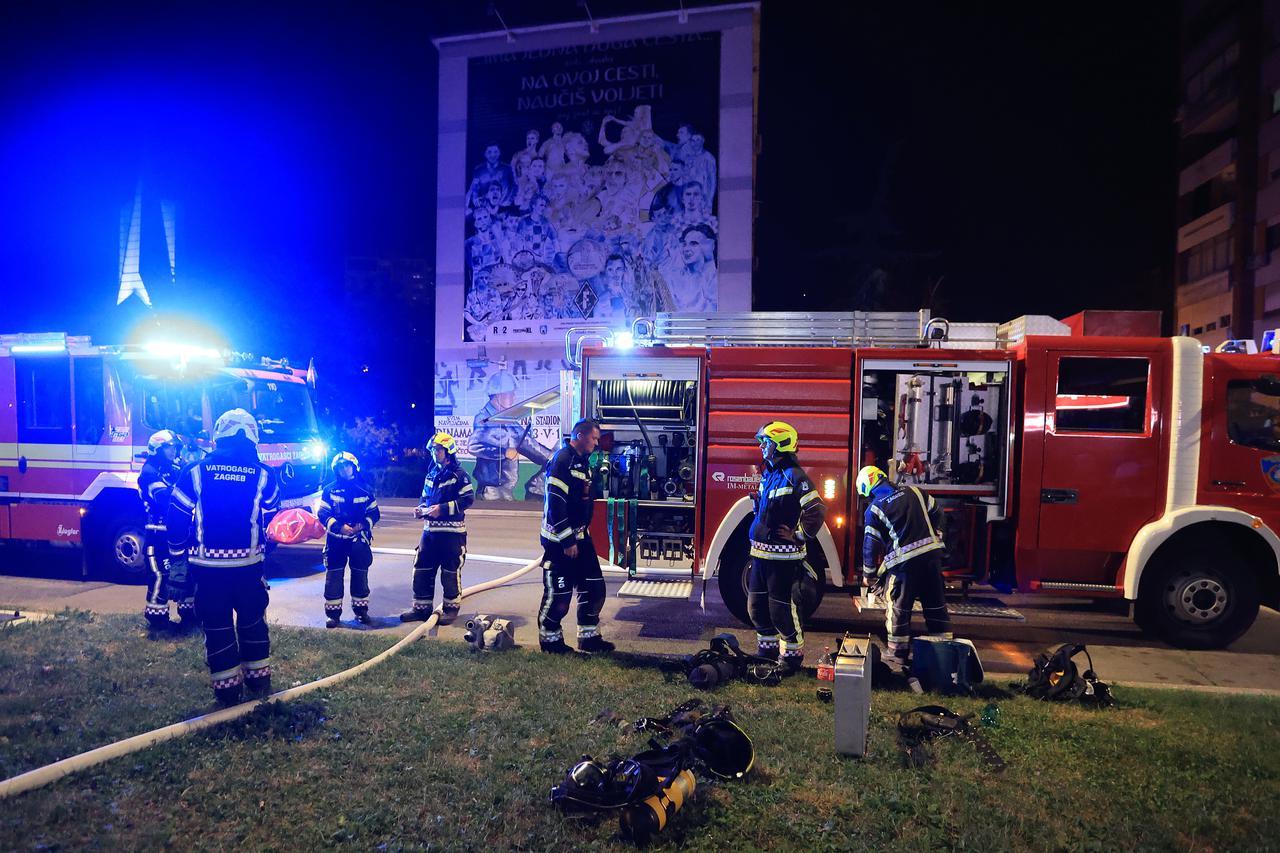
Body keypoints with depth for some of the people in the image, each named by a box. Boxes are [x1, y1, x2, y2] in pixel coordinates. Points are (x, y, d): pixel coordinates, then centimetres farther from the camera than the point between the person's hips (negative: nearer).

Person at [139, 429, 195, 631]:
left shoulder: (175, 469, 15)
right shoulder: (149, 472, -10)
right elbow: (164, 497, -23)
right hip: (159, 532, -8)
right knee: (160, 574, -6)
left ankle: (188, 609, 22)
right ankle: (156, 614, 3)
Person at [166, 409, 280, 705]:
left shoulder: (195, 471, -2)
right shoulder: (263, 475, -1)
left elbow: (176, 518, 1)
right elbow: (271, 520, 9)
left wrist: (177, 554, 12)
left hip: (208, 564, -1)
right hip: (249, 563, 1)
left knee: (217, 624, 9)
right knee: (253, 619, 16)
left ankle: (227, 686, 14)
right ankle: (259, 678, 23)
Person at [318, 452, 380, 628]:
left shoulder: (364, 490, 4)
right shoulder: (330, 490, 1)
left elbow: (374, 513, 7)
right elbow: (323, 514, -5)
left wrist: (363, 524, -12)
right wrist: (338, 526, -20)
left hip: (359, 540, 1)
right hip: (336, 540, -1)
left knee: (360, 575, 8)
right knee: (333, 576, 1)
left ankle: (361, 609, 21)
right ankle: (333, 612, 10)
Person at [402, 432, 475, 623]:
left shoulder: (458, 475, -9)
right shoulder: (431, 474, 14)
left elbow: (468, 499, -16)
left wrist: (442, 509, -20)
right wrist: (420, 509, 1)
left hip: (451, 531, -7)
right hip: (430, 529, 7)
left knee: (450, 571, 3)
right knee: (422, 569, 10)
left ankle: (451, 608, 16)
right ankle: (421, 607, 22)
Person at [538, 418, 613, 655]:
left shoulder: (583, 462, 14)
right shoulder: (562, 460, -16)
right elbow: (555, 503, -22)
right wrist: (567, 541, -21)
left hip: (579, 537, 9)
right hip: (560, 540, -9)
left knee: (594, 588, 11)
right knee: (559, 593, 0)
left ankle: (589, 638, 21)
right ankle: (550, 639, 17)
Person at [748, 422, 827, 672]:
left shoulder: (794, 476, -16)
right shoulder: (769, 473, 12)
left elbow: (816, 510, -21)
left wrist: (799, 536, -16)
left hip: (783, 556, -9)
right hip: (761, 552, 9)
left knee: (782, 608, 0)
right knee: (757, 605, 16)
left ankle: (792, 656, 16)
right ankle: (767, 650, 31)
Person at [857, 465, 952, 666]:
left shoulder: (874, 510, -4)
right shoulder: (913, 491, 7)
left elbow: (870, 545, -1)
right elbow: (936, 512, 16)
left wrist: (868, 575, 10)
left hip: (904, 561, -4)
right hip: (932, 553, 5)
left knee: (897, 608, 9)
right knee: (936, 604, 15)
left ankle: (898, 652, 14)